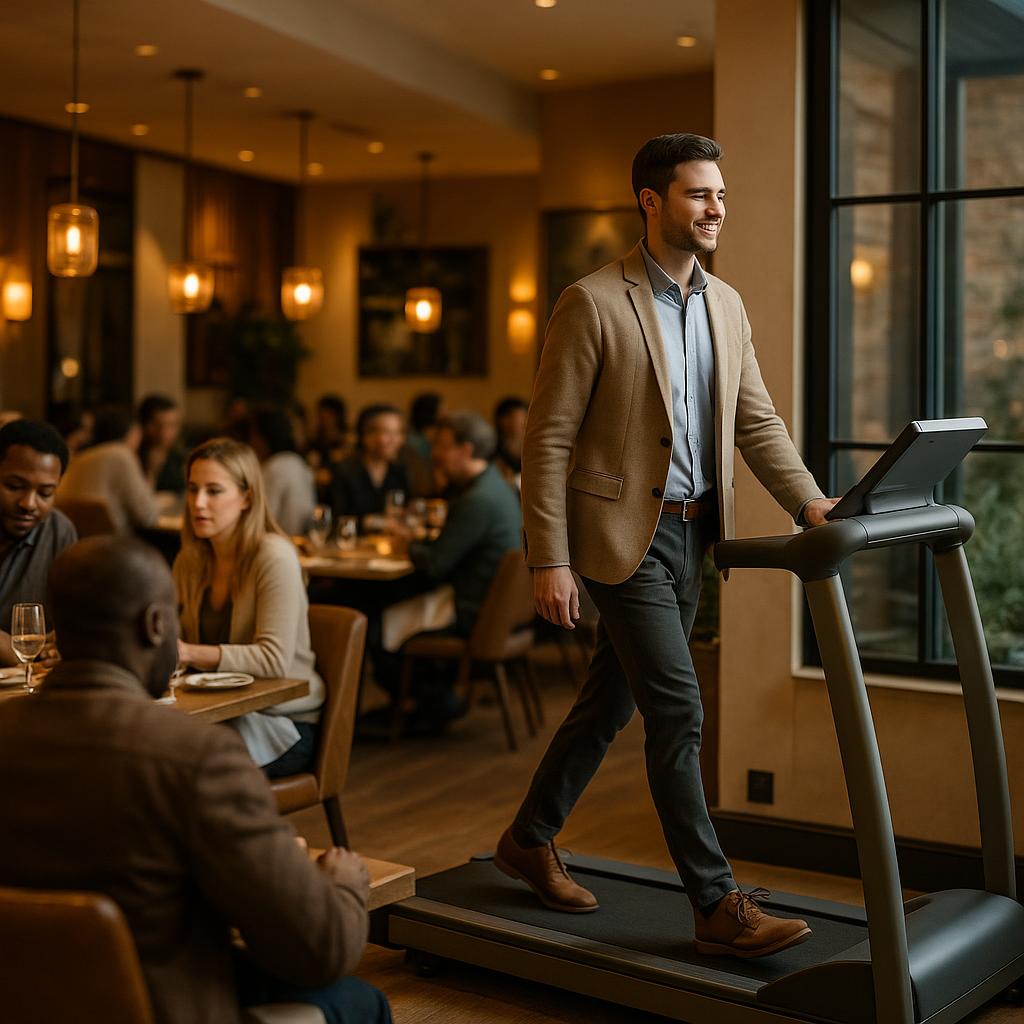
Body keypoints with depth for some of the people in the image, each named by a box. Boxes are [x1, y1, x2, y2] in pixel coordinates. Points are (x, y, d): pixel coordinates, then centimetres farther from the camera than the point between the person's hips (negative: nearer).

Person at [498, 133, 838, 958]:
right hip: (625, 533, -7)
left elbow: (756, 420, 11)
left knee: (610, 703, 16)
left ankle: (530, 842, 34)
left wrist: (809, 501, -4)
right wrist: (550, 562, -15)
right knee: (678, 712, -7)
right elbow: (548, 439, -12)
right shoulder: (594, 303, -11)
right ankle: (718, 906, 2)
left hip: (690, 534, 7)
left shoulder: (726, 305, 10)